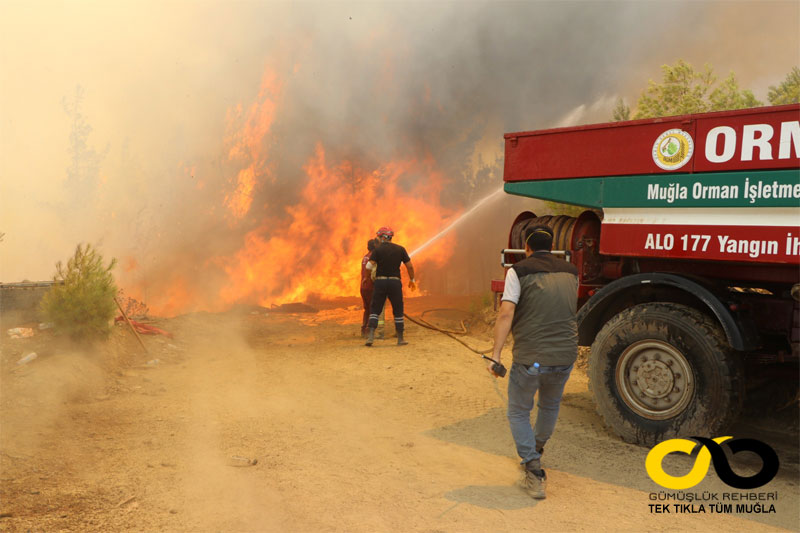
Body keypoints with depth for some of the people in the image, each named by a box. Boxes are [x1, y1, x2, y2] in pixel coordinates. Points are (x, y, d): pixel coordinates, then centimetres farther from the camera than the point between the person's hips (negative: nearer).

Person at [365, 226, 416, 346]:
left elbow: (369, 266, -11)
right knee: (398, 311, 10)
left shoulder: (377, 249, -3)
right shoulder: (400, 249, 4)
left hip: (380, 282, -1)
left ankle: (371, 335, -8)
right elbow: (409, 266, 4)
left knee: (375, 310, 6)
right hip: (395, 282, 1)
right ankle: (400, 338, 13)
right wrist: (412, 280, 16)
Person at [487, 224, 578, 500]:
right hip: (565, 357, 5)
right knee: (550, 406, 29)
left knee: (519, 413, 15)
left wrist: (495, 354, -15)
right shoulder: (570, 272, 9)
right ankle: (537, 448, 52)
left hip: (529, 359, -4)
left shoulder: (519, 272, -5)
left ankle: (534, 471, 3)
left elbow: (506, 314, -15)